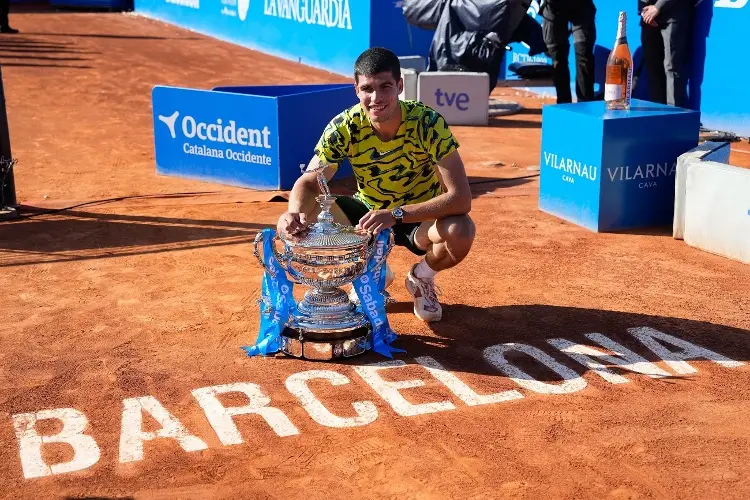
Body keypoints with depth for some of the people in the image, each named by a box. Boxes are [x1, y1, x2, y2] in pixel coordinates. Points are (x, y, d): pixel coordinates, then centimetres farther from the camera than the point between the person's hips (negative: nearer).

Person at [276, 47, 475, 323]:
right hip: (367, 211, 2)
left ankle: (422, 277, 3)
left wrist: (396, 214, -44)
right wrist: (295, 213, -40)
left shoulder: (428, 123, -28)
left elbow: (461, 198, -33)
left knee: (460, 232, -35)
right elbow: (308, 183, -16)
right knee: (306, 221, -22)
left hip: (420, 216, -2)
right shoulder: (344, 128, -21)